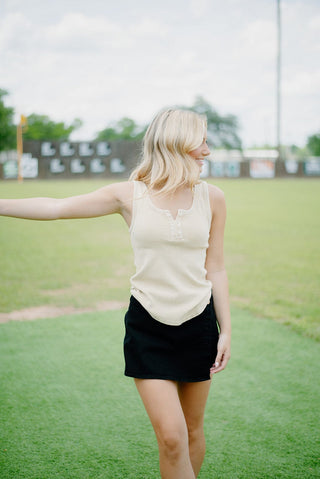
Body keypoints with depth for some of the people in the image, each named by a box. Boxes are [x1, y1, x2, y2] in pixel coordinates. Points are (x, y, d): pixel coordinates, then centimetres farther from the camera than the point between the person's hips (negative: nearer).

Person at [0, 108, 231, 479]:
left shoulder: (211, 198, 1)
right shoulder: (130, 194, -4)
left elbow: (215, 269, 6)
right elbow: (56, 207, -4)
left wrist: (225, 330, 5)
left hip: (198, 323, 2)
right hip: (147, 324, -2)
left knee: (192, 429, 12)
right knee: (171, 436, -8)